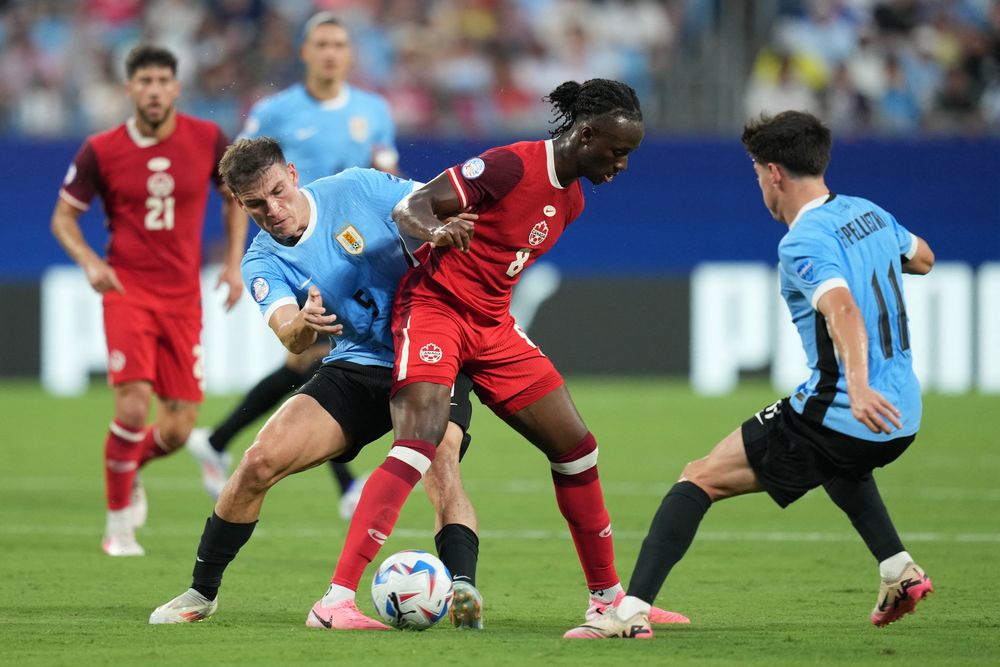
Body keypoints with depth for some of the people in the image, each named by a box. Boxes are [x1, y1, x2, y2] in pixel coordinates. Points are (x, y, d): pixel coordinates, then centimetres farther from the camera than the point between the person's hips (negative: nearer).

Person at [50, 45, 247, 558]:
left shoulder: (207, 139, -1)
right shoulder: (101, 150, -5)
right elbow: (64, 216, 5)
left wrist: (234, 262, 5)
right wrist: (89, 262, -13)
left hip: (184, 298, 2)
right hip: (128, 290, -2)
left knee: (178, 431, 1)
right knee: (133, 407, -19)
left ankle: (131, 469, 36)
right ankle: (119, 524, 1)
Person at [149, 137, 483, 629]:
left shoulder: (357, 189, -9)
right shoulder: (263, 264, -5)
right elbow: (290, 339, -24)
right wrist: (304, 324, -48)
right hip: (355, 370, 3)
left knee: (439, 460, -32)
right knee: (260, 461, -10)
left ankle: (462, 588, -45)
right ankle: (202, 592, 7)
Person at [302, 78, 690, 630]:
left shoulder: (571, 200, 9)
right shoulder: (512, 166, -17)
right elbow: (409, 207, -20)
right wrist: (435, 231, -38)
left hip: (492, 325, 9)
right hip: (435, 309, -9)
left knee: (575, 446, 7)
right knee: (420, 444, -26)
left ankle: (607, 599, 20)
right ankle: (337, 599, -28)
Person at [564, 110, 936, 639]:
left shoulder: (804, 244, -15)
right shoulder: (871, 214, 10)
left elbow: (844, 310, -34)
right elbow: (923, 259, 32)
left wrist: (858, 387, -48)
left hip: (836, 415, -8)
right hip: (901, 420, 8)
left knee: (700, 478, -4)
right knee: (841, 461, 43)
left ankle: (632, 610, -12)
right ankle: (897, 569, 29)